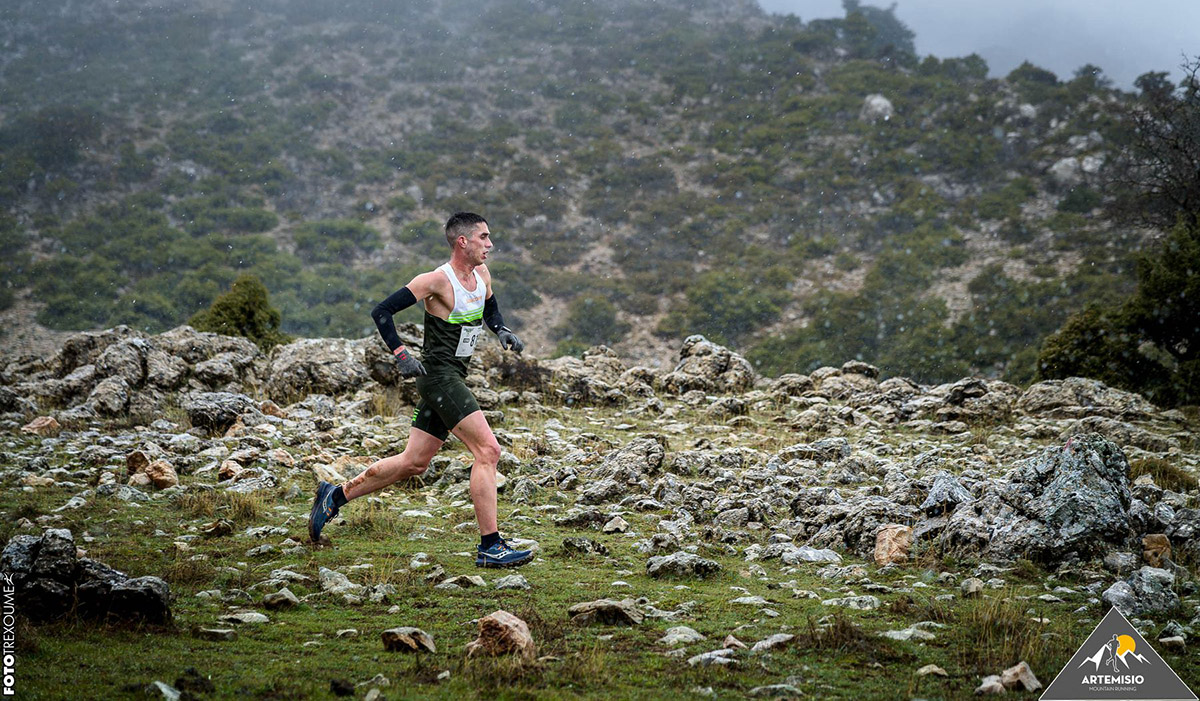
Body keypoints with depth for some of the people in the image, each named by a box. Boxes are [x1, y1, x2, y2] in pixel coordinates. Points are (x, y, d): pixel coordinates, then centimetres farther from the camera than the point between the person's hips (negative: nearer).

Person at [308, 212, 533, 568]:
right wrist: (401, 355, -19)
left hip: (453, 379, 9)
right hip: (439, 375, -9)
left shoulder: (482, 275, 10)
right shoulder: (436, 280, -15)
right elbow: (381, 311, -13)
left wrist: (502, 331, 9)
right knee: (488, 451, -15)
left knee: (413, 462, 14)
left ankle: (335, 496, 27)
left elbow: (490, 310, 30)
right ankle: (490, 547, -11)